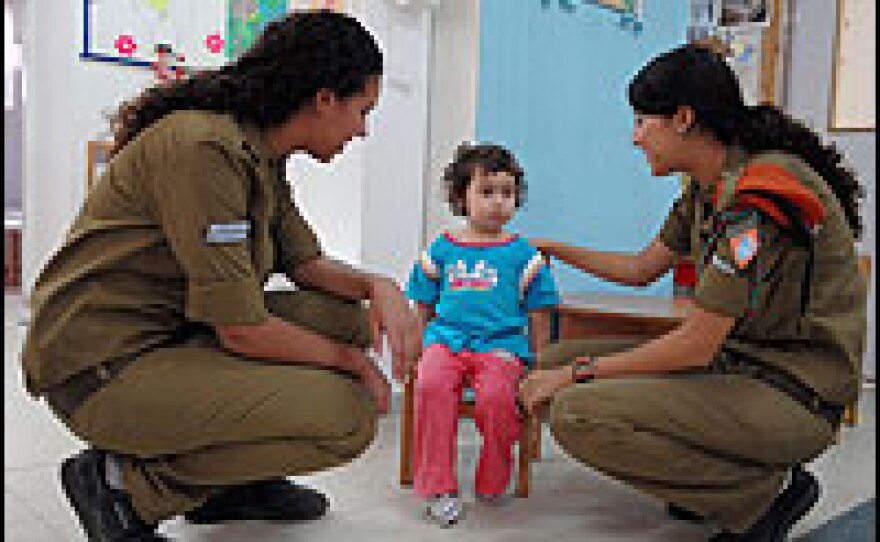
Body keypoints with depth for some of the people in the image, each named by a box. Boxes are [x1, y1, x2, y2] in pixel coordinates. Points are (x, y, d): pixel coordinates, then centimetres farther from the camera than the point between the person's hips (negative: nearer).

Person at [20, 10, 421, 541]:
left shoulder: (260, 154, 7)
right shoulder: (203, 147, -23)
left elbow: (307, 262, 11)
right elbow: (243, 331, -24)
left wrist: (379, 286, -9)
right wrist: (349, 360, -9)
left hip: (176, 333, 10)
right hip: (102, 367, -10)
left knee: (345, 315, 4)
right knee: (348, 415, -20)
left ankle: (235, 478, 12)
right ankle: (124, 482, -5)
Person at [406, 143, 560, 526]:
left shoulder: (523, 254, 11)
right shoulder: (441, 250, 15)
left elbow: (538, 316, 12)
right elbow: (424, 310, 22)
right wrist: (421, 345, 13)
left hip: (501, 343, -1)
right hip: (446, 338, 2)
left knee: (495, 396, -30)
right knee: (431, 385, -30)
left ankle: (492, 484, -3)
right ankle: (438, 487, -19)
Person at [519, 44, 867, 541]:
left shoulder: (762, 194, -22)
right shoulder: (708, 187, 8)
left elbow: (697, 345, -23)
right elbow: (643, 269, 19)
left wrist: (581, 372, -13)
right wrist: (550, 248, 20)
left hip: (795, 395, -9)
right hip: (735, 361, 10)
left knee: (577, 413, -25)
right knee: (557, 359, 4)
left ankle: (767, 489, -8)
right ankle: (715, 476, 8)